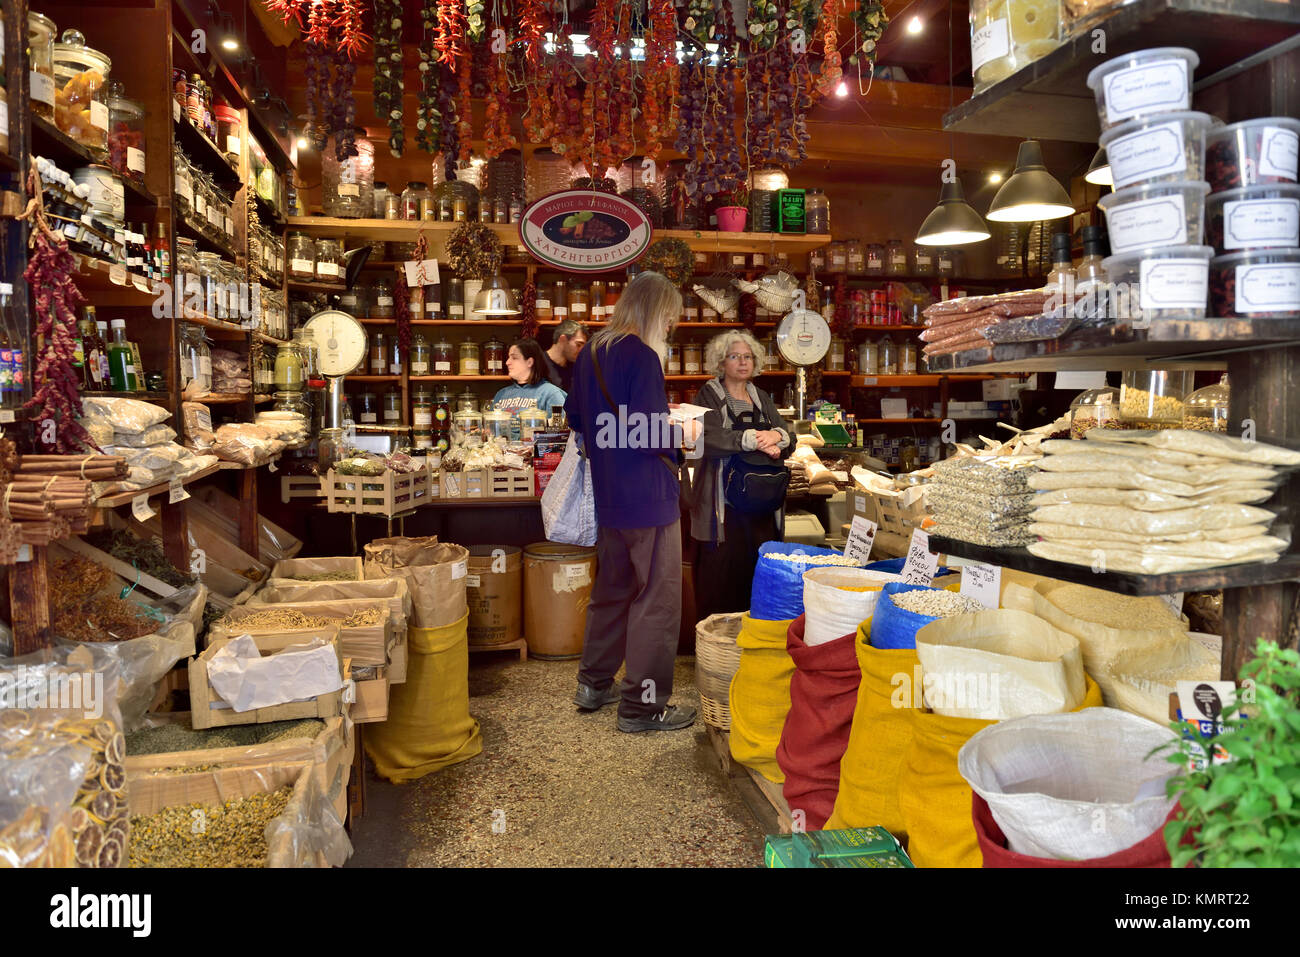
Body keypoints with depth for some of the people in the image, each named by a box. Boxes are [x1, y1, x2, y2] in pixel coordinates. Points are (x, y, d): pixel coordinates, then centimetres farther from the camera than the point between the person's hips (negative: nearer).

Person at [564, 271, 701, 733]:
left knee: (612, 588, 21)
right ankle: (642, 705, 9)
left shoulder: (590, 352, 10)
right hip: (648, 497, -9)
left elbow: (575, 416, 19)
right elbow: (648, 434, -24)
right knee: (657, 600, 1)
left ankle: (594, 684, 32)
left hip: (608, 496, 9)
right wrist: (684, 433, -6)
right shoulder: (642, 356, -17)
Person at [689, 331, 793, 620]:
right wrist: (754, 440, -17)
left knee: (757, 561, 0)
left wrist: (776, 436, -13)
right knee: (722, 563, -6)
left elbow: (789, 440, 9)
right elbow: (710, 437, -16)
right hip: (723, 496, -4)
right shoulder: (709, 395, 3)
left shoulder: (762, 398, 18)